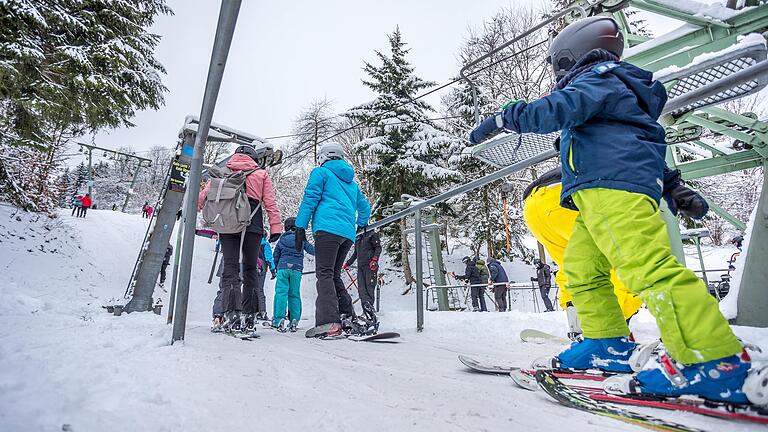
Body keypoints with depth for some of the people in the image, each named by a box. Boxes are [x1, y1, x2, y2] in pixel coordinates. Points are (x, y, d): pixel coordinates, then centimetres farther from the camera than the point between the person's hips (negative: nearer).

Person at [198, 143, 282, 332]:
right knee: (250, 267, 9)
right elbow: (270, 202, 4)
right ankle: (248, 313, 10)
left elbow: (205, 193, 8)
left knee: (230, 267, -1)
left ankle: (231, 313, -13)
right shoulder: (261, 174, 13)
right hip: (253, 226, -1)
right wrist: (275, 227, 1)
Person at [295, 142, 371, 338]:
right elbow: (364, 207, 36)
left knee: (324, 274, -11)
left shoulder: (321, 172, 10)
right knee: (334, 275, 14)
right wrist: (361, 225, 53)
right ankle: (348, 316, 7)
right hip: (348, 233, 7)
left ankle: (329, 322, -22)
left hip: (328, 228, -7)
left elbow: (310, 198, -2)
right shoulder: (351, 181, 29)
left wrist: (300, 227, -5)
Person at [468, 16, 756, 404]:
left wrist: (505, 118, -11)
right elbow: (646, 150, 36)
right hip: (596, 196, 11)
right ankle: (608, 345, 10)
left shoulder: (599, 76, 7)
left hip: (614, 185, -11)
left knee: (647, 267, -18)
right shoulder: (607, 85, 37)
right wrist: (673, 190, 36)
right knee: (581, 271, 7)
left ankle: (713, 363, -15)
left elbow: (562, 108, -16)